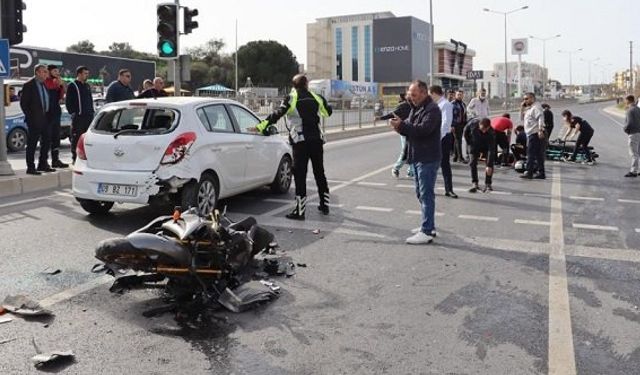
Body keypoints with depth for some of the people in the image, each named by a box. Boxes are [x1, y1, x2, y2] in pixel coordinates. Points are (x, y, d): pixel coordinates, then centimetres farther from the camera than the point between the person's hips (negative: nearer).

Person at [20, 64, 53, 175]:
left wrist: (47, 114, 10)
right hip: (34, 120, -7)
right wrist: (29, 116, -12)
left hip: (45, 119, 7)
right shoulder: (29, 85, -9)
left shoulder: (45, 85, 12)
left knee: (46, 141, 12)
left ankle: (42, 165, 24)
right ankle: (30, 168, 4)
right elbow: (23, 103, -10)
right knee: (32, 143, -2)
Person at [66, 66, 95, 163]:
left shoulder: (87, 86, 19)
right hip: (78, 117, -7)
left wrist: (91, 111, 14)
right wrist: (73, 113, -11)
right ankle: (75, 158, -1)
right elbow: (68, 101, -7)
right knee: (76, 138, -6)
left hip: (89, 116, 7)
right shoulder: (72, 86, -3)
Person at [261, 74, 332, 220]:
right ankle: (324, 205, 26)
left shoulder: (291, 99, -6)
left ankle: (300, 211, -8)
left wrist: (262, 126, -10)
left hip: (300, 142, -5)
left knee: (300, 176, -4)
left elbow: (277, 114, -14)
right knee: (319, 173, 17)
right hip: (317, 140, 5)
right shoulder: (316, 98, 8)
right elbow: (328, 112, 24)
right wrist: (324, 102, 43)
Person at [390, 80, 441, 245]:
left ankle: (427, 232, -6)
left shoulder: (432, 109, -14)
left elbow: (423, 129, -26)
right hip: (418, 157, 10)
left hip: (427, 158, -10)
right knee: (421, 193, 16)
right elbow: (412, 129, 17)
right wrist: (401, 127, -4)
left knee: (426, 194, -9)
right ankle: (428, 226, 27)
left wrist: (402, 125, -25)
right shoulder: (416, 108, 17)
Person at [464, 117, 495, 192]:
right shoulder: (473, 123, -31)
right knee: (473, 163, -9)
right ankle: (474, 183, -2)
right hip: (474, 146, 1)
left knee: (490, 164, -12)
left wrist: (489, 166, -39)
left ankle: (488, 184, 0)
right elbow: (466, 131, -7)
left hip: (486, 147, -1)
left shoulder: (491, 133, -35)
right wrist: (469, 143, -6)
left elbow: (491, 150, -36)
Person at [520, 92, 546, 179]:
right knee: (538, 154, 9)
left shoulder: (536, 107, -8)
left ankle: (529, 172, -10)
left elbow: (540, 118, -20)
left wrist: (540, 130, -30)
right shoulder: (528, 108, 21)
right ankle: (541, 173, 12)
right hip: (530, 134, 10)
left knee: (531, 153, -10)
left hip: (535, 134, -10)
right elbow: (522, 118, 25)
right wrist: (522, 108, 14)